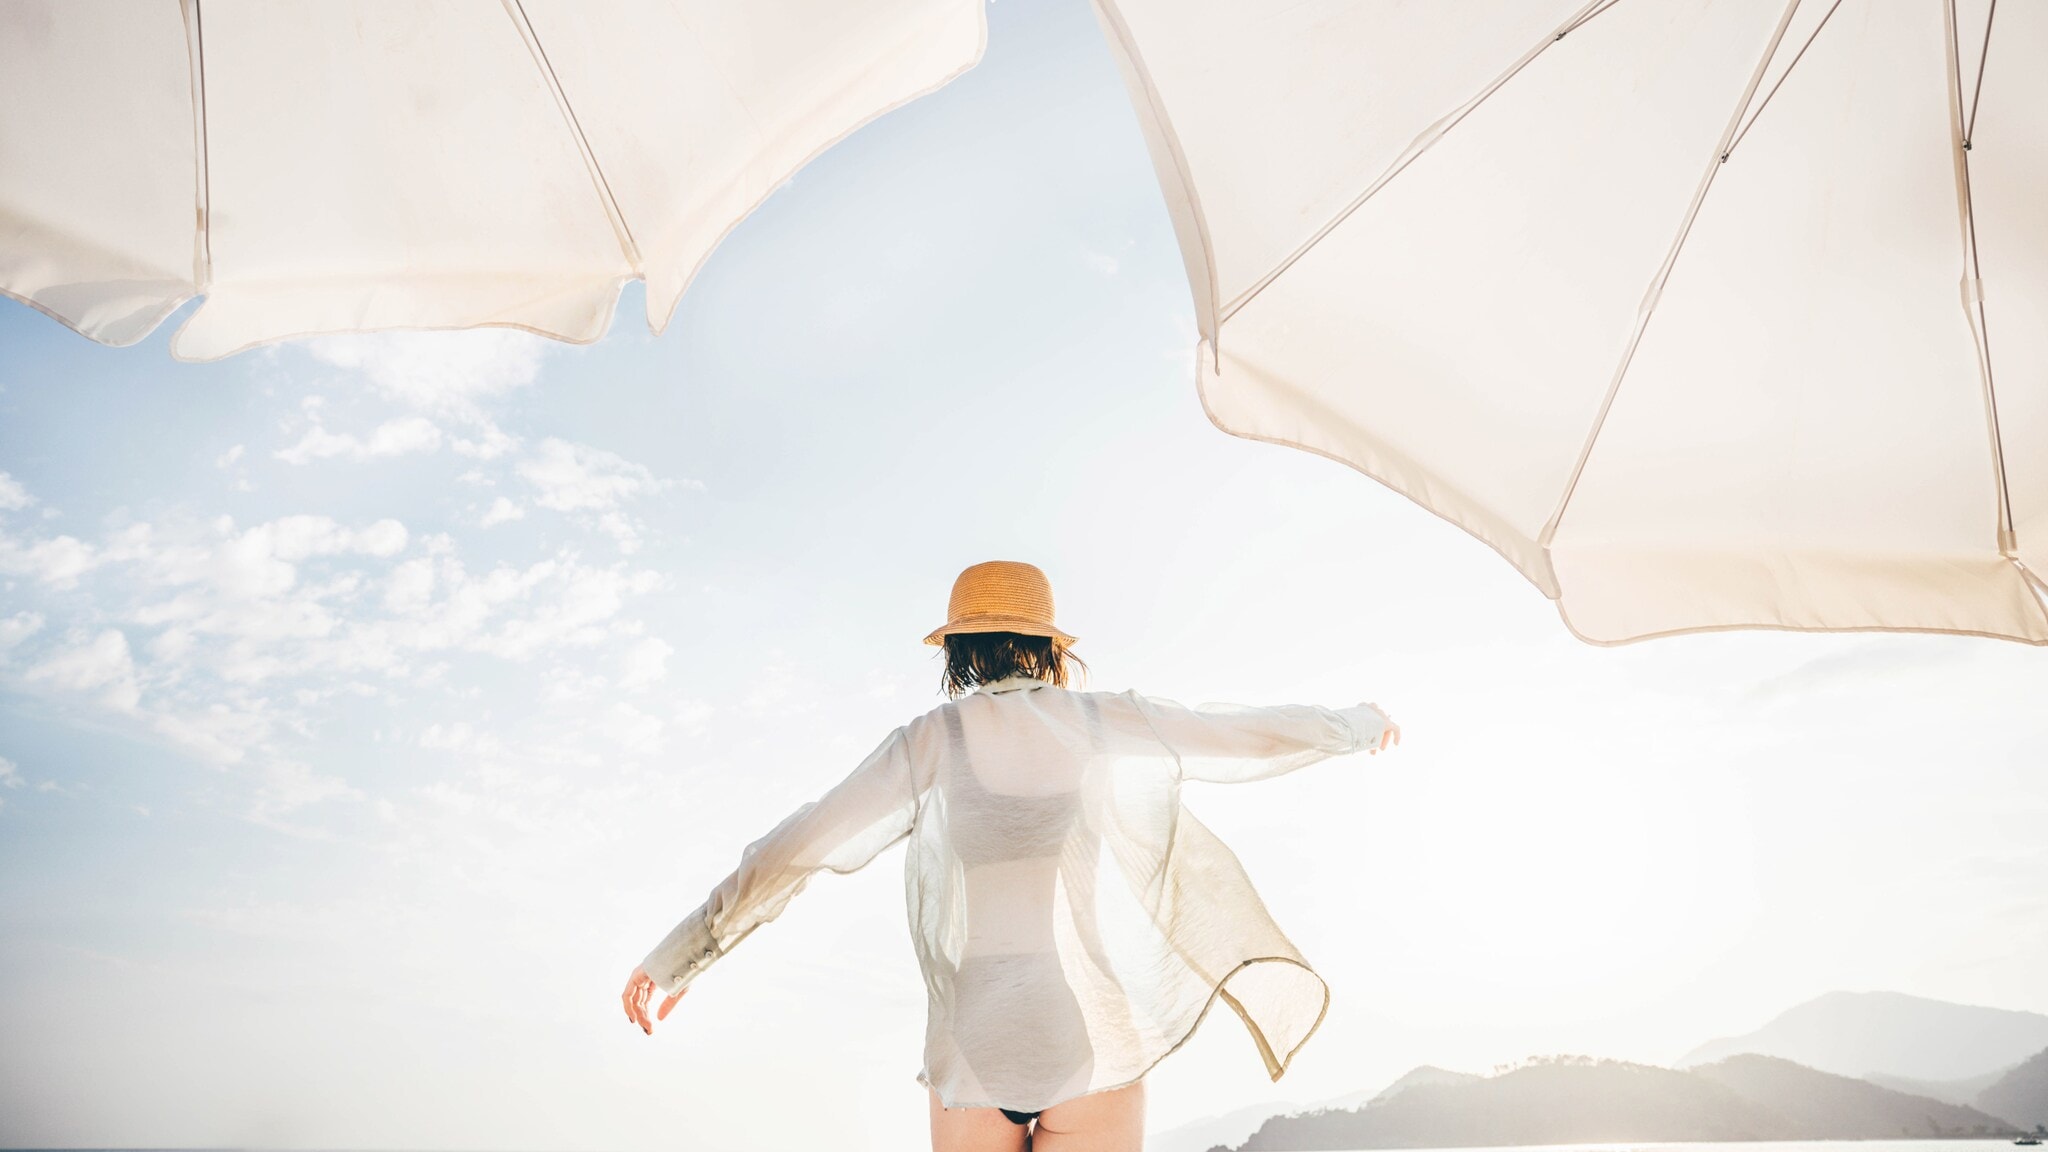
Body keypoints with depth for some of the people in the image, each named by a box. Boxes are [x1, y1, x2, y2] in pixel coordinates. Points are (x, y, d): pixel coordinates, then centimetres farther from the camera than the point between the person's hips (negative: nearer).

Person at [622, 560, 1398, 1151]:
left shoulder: (929, 745, -2)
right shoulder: (1121, 725, 2)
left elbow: (791, 851, -2)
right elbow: (1255, 737, 15)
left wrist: (679, 956, 6)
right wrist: (1357, 725, 34)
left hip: (974, 1054, 0)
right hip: (1101, 1044, 1)